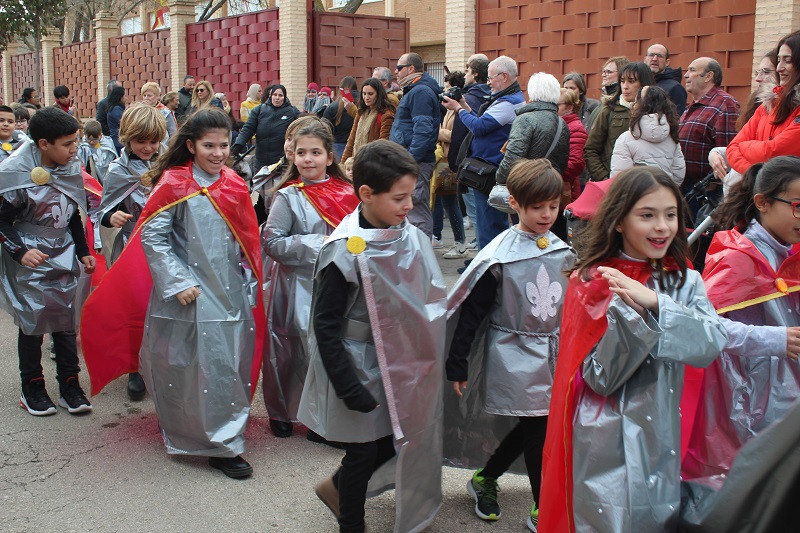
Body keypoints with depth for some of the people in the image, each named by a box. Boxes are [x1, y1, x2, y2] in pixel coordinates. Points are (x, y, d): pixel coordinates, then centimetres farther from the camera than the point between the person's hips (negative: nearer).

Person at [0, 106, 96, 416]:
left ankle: (69, 385, 16)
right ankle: (32, 387, 20)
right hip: (29, 263, -5)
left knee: (66, 321, 6)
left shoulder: (71, 169, 2)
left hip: (63, 259, 5)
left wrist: (83, 251, 17)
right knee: (33, 324, 4)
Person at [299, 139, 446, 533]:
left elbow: (428, 301, 10)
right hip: (360, 369, -6)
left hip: (400, 365, 6)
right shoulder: (345, 252, -22)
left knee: (396, 441, 14)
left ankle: (337, 487, 40)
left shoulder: (412, 238, -4)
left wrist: (428, 360, 11)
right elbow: (326, 326, -19)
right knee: (363, 451, 9)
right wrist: (349, 388, -19)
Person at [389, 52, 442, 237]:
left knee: (417, 212, -9)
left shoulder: (420, 92, -13)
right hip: (409, 161, 11)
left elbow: (423, 130, -22)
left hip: (415, 163, -11)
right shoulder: (413, 91, 21)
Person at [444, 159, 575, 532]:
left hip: (553, 356, 6)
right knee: (538, 428, -2)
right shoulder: (499, 256, -12)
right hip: (515, 357, -6)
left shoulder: (563, 252, 4)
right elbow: (471, 311, -11)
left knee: (530, 428, 10)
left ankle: (484, 479, 30)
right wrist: (456, 364, -12)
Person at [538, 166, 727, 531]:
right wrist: (628, 310, -26)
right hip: (605, 445, -4)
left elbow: (713, 344, -12)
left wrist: (654, 303, -25)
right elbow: (600, 377, -13)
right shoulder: (593, 281, -8)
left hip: (660, 442, 4)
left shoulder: (686, 282, 4)